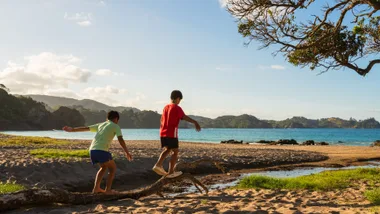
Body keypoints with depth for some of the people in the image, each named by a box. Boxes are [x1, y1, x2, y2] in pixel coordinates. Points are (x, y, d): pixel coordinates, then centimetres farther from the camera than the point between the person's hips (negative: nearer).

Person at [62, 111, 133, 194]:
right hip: (102, 150, -6)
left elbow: (85, 128, 30)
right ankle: (108, 190, 6)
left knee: (104, 167, 26)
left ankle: (96, 188, 22)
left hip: (92, 150, 6)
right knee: (113, 168, 13)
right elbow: (120, 140, -3)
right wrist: (127, 153, -4)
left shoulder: (100, 125, 26)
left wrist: (72, 130, 38)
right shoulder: (115, 126, 10)